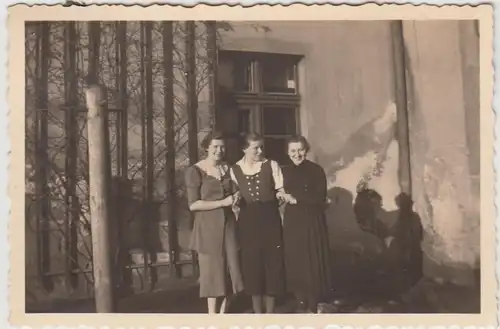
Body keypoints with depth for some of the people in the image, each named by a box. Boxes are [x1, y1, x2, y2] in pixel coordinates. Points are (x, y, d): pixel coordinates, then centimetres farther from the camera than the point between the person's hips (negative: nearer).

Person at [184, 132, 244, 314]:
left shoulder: (228, 168, 9)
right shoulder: (195, 171, -8)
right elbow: (193, 204, -14)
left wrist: (236, 197, -2)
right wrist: (222, 203, -16)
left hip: (228, 224, 5)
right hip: (208, 227, -5)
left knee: (230, 270, 7)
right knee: (212, 271, 2)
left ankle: (223, 314, 21)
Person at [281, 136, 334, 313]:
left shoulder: (316, 170, -4)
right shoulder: (285, 171, 8)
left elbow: (320, 199, -11)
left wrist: (296, 199, -10)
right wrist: (283, 197, -6)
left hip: (312, 221, -4)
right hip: (292, 221, 4)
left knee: (312, 263, 0)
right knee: (295, 262, 5)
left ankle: (313, 306, 13)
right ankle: (301, 303, 19)